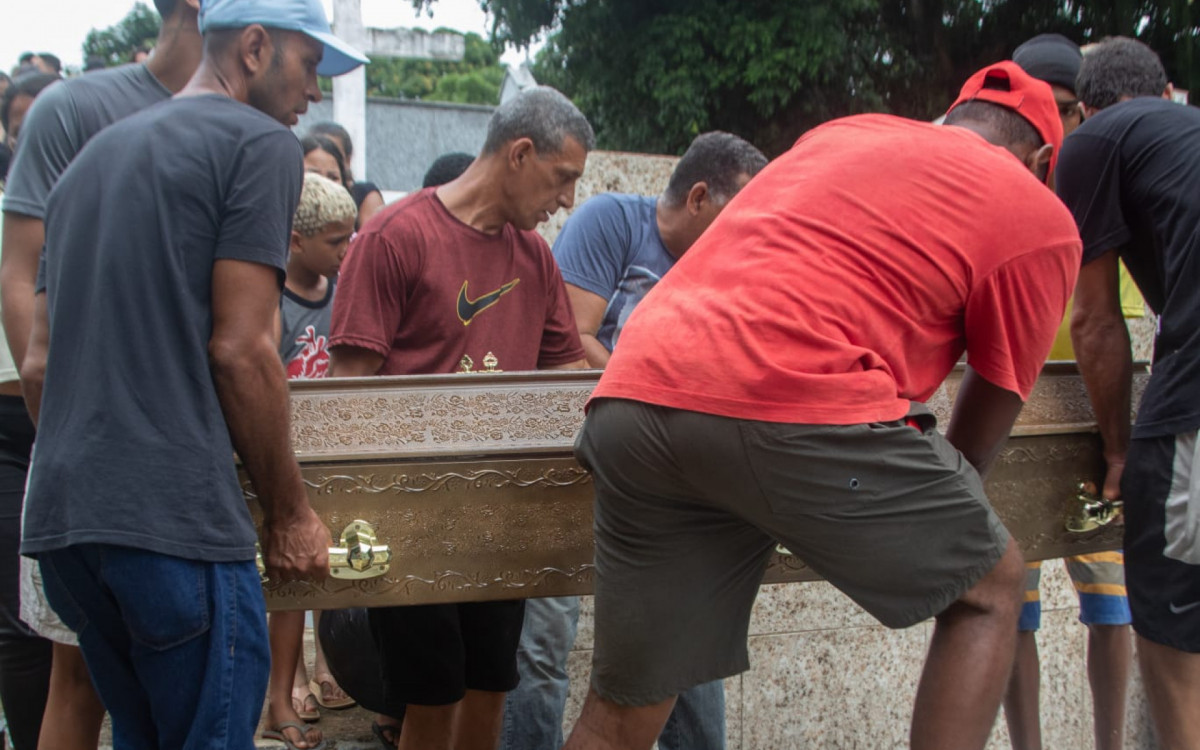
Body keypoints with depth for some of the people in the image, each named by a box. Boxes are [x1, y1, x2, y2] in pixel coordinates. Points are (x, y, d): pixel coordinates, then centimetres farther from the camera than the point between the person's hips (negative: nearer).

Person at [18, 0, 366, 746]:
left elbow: (37, 364, 19)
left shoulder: (94, 155, 21)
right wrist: (290, 511, -2)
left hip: (60, 516, 8)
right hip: (175, 521, -8)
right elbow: (239, 349, -11)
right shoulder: (261, 143, -3)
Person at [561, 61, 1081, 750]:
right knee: (989, 587, 19)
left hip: (632, 390, 7)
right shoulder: (1041, 218, 14)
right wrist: (947, 507, 39)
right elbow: (990, 415, 19)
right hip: (802, 407, -6)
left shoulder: (840, 132, 31)